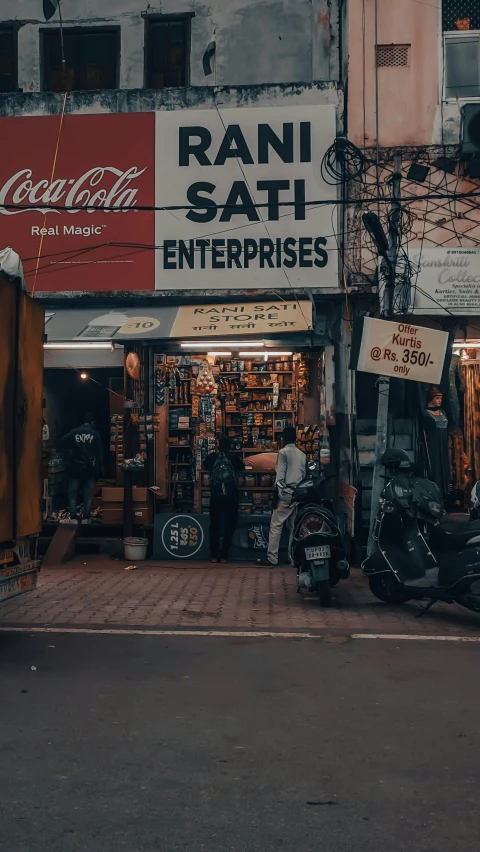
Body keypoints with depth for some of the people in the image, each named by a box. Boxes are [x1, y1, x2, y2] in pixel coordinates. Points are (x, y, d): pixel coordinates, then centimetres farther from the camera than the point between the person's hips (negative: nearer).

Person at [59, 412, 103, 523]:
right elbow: (99, 453, 0)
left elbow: (62, 441, -13)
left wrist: (68, 453, 0)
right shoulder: (95, 434, -1)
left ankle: (73, 517, -1)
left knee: (73, 493, 6)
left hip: (75, 467, 1)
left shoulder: (74, 432, 1)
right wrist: (99, 468, 7)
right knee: (88, 494, 5)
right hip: (89, 468, -1)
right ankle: (86, 518, 1)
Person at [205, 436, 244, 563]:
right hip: (231, 497, -1)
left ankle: (214, 555, 8)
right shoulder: (234, 457, 1)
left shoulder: (211, 457, 2)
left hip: (215, 496, 1)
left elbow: (206, 466, 23)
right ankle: (224, 556, 3)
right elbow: (241, 467, 21)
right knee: (229, 526, 7)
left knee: (214, 526, 10)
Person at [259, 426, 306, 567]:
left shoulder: (283, 452, -5)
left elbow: (280, 475, -10)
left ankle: (272, 558, -6)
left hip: (286, 493, -6)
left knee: (276, 525, -3)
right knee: (294, 526, 10)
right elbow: (304, 475, 13)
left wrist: (277, 493, -7)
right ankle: (294, 558, 9)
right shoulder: (302, 455, 12)